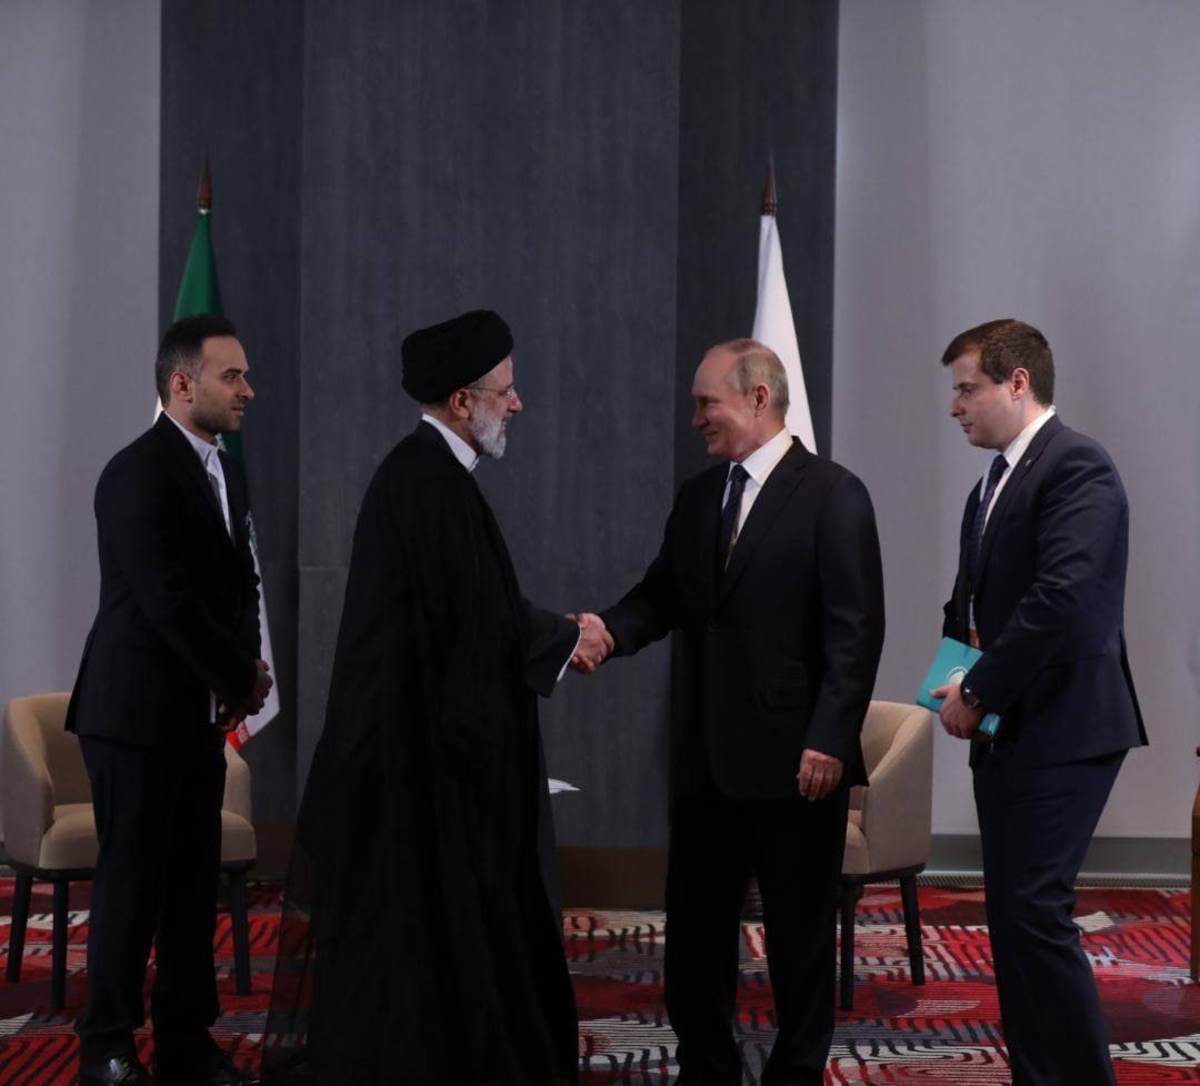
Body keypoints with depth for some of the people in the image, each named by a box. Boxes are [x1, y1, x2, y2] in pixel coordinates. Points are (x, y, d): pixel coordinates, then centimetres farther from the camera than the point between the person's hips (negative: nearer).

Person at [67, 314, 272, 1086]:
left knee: (195, 883, 9)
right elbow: (168, 601, -19)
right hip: (138, 712, -8)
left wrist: (245, 669, -3)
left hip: (201, 714, 8)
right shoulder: (139, 473, -14)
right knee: (133, 883, -1)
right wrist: (243, 675, -10)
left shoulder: (226, 473, 13)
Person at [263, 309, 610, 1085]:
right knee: (430, 905, -2)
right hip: (422, 738, -10)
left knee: (442, 904, 14)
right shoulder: (432, 483, -19)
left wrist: (559, 632, 8)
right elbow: (482, 613, -21)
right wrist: (566, 641, -6)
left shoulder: (424, 471, 13)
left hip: (416, 730, 10)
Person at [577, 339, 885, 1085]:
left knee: (800, 934, 6)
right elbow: (663, 595, 11)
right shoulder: (697, 497, 12)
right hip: (707, 754, 6)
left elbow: (855, 630, -12)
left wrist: (829, 740, -18)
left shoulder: (833, 494, -8)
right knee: (694, 928, 10)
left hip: (795, 757, -6)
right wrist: (610, 629, -11)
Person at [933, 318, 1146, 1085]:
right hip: (1007, 730, 9)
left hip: (1064, 727, -9)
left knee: (1035, 909, -15)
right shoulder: (993, 484, 16)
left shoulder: (1076, 465, -12)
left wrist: (980, 693, -16)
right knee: (1009, 914, 9)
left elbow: (1062, 596, -23)